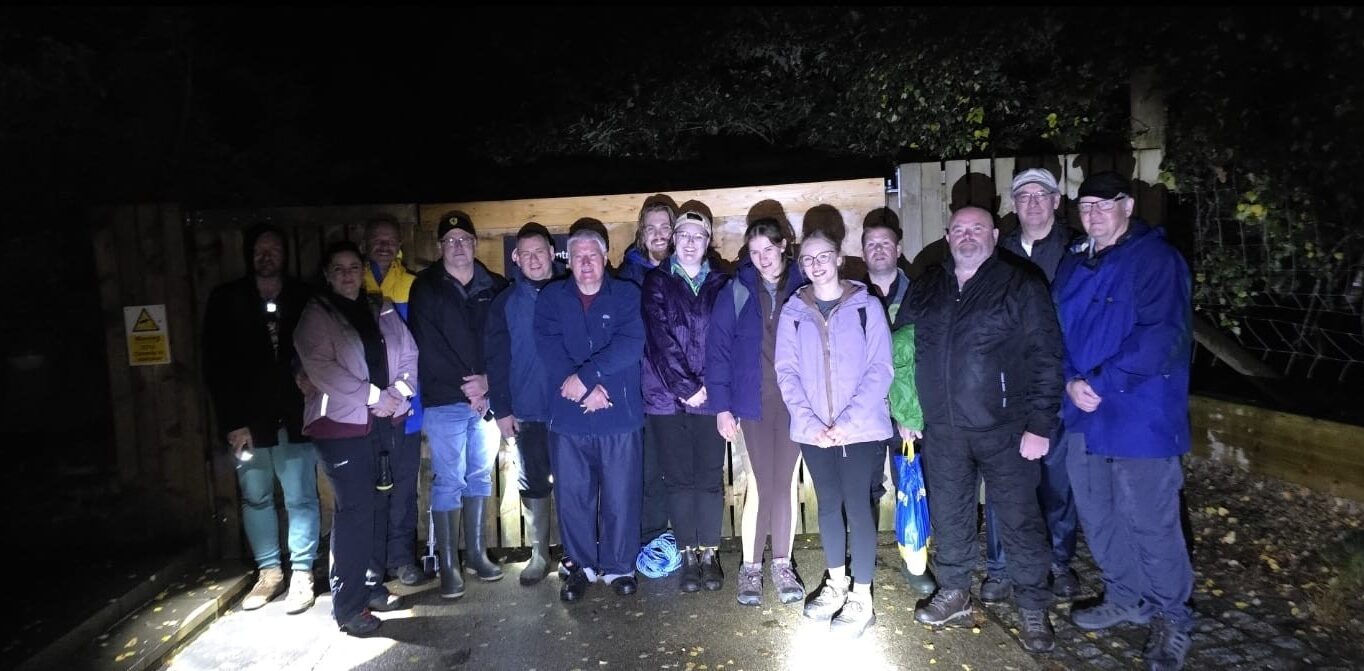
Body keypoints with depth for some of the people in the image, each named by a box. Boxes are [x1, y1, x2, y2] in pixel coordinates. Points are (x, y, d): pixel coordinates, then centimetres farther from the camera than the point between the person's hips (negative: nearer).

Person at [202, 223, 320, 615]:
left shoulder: (303, 298, 2)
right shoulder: (227, 301, 4)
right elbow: (215, 367, 1)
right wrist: (233, 421, -5)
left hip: (295, 418, -1)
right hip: (248, 420, 2)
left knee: (301, 498, 0)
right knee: (255, 498, 9)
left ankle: (302, 575, 10)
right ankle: (269, 572, 22)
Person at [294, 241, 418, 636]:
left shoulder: (383, 310, 13)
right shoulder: (316, 315, -2)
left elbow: (409, 355, 10)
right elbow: (322, 369, -14)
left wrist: (399, 391, -9)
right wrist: (373, 396, -17)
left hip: (387, 422, 5)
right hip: (343, 424, -5)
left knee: (378, 505, 10)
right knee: (355, 510, -6)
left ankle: (372, 586, 24)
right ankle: (348, 605, 4)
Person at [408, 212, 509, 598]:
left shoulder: (495, 287, 7)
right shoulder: (426, 288, 0)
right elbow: (427, 348, -7)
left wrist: (488, 381, -10)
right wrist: (466, 389, -11)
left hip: (485, 396, 3)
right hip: (444, 400, -3)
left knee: (479, 476, 10)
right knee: (448, 482, -1)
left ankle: (475, 553, 22)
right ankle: (448, 566, 7)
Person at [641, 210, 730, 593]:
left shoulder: (721, 284, 9)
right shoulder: (657, 282, 4)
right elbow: (659, 338, -6)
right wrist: (685, 387, -12)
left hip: (709, 397, 1)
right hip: (666, 396, -1)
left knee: (710, 476, 3)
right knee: (678, 478, 5)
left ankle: (709, 554, 15)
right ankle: (688, 556, 15)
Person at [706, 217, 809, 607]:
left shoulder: (802, 287, 1)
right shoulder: (737, 291, -1)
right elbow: (718, 349, -2)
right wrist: (721, 405, -6)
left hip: (795, 400, 1)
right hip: (754, 400, -1)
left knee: (785, 483, 7)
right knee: (761, 484, 2)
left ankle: (782, 565, 21)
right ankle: (751, 567, 16)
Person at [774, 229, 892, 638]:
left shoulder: (866, 306, -1)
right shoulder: (793, 312, 5)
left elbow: (880, 370, -7)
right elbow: (787, 372, 0)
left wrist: (847, 422, -16)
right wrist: (810, 423, -13)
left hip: (862, 429, -2)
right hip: (814, 431, 3)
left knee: (857, 506, -1)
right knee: (828, 504, 13)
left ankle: (862, 600, 11)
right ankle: (836, 585, 30)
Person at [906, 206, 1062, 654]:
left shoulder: (1020, 284, -6)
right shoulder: (925, 288, 8)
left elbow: (1046, 357, -9)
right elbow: (907, 352, 15)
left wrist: (1040, 425, -13)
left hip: (1004, 428, -4)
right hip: (942, 430, 4)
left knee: (1020, 520, 5)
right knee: (948, 516, 15)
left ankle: (1033, 611, 22)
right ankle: (953, 596, 33)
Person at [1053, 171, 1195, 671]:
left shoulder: (1156, 259, -9)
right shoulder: (1073, 266, 12)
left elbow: (1163, 335, -19)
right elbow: (1058, 332, 10)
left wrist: (1101, 382, -21)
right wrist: (1071, 381, -8)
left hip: (1141, 418, -7)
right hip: (1084, 416, 7)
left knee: (1150, 523, 1)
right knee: (1098, 516, 16)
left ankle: (1171, 619, 23)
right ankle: (1125, 600, 36)